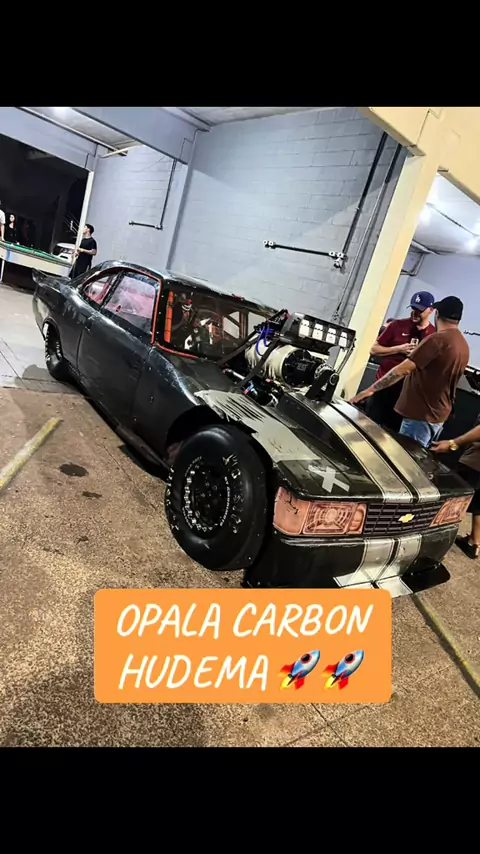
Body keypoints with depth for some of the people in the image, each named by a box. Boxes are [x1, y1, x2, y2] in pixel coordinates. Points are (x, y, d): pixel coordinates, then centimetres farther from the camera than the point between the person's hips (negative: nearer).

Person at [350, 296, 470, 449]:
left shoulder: (438, 339, -17)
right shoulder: (464, 345, 11)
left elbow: (402, 370, -23)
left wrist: (370, 389, -21)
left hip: (421, 416, -9)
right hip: (439, 415, 9)